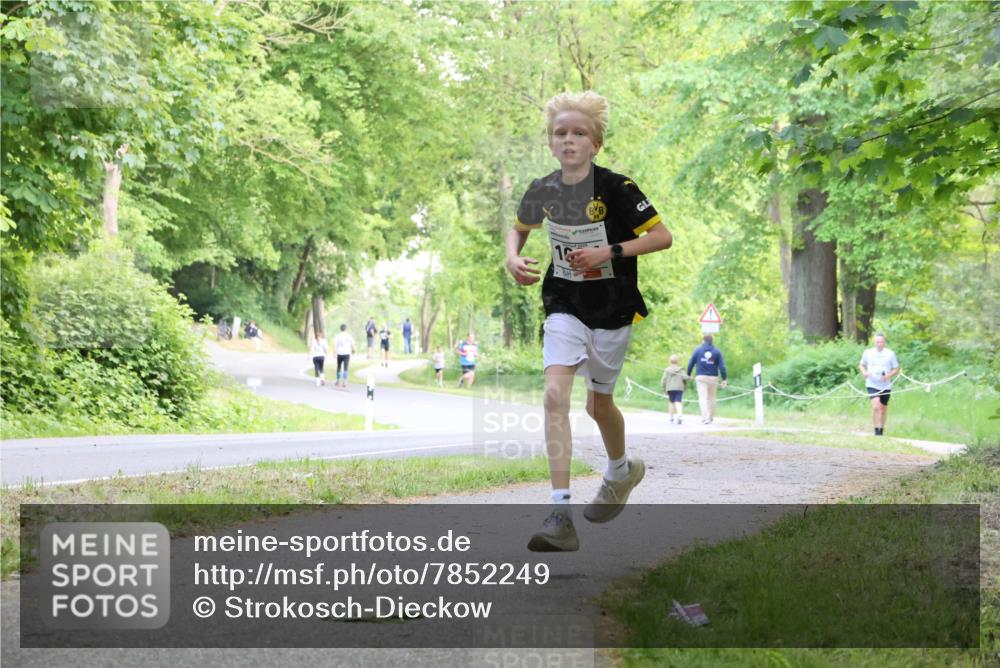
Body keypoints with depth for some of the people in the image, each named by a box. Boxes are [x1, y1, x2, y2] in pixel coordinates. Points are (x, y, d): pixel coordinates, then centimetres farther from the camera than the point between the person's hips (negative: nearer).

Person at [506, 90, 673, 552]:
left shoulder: (616, 189, -15)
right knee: (555, 395, -17)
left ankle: (620, 470, 48)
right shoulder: (542, 191, -3)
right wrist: (513, 258, -4)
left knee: (598, 405, 13)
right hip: (564, 306, 2)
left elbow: (663, 237, -13)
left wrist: (609, 253, -22)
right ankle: (561, 516, -21)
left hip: (612, 309, -2)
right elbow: (519, 229, 18)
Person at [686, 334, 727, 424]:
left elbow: (690, 363, 1)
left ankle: (705, 418, -23)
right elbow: (722, 366, -2)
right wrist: (724, 379, -2)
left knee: (703, 398, -8)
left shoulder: (698, 350, 2)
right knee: (711, 398, 16)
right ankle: (711, 417, 21)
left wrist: (688, 375, 11)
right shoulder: (717, 351, 4)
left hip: (701, 377, -2)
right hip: (713, 377, 2)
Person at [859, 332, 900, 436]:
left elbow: (896, 369, 6)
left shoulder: (890, 354, 1)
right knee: (876, 406, -22)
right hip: (872, 385, -2)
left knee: (883, 410, 12)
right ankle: (876, 430, -21)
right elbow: (861, 365, 15)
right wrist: (864, 372, -7)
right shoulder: (867, 353, 2)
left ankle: (881, 431, 29)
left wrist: (889, 375, -14)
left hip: (886, 386, 2)